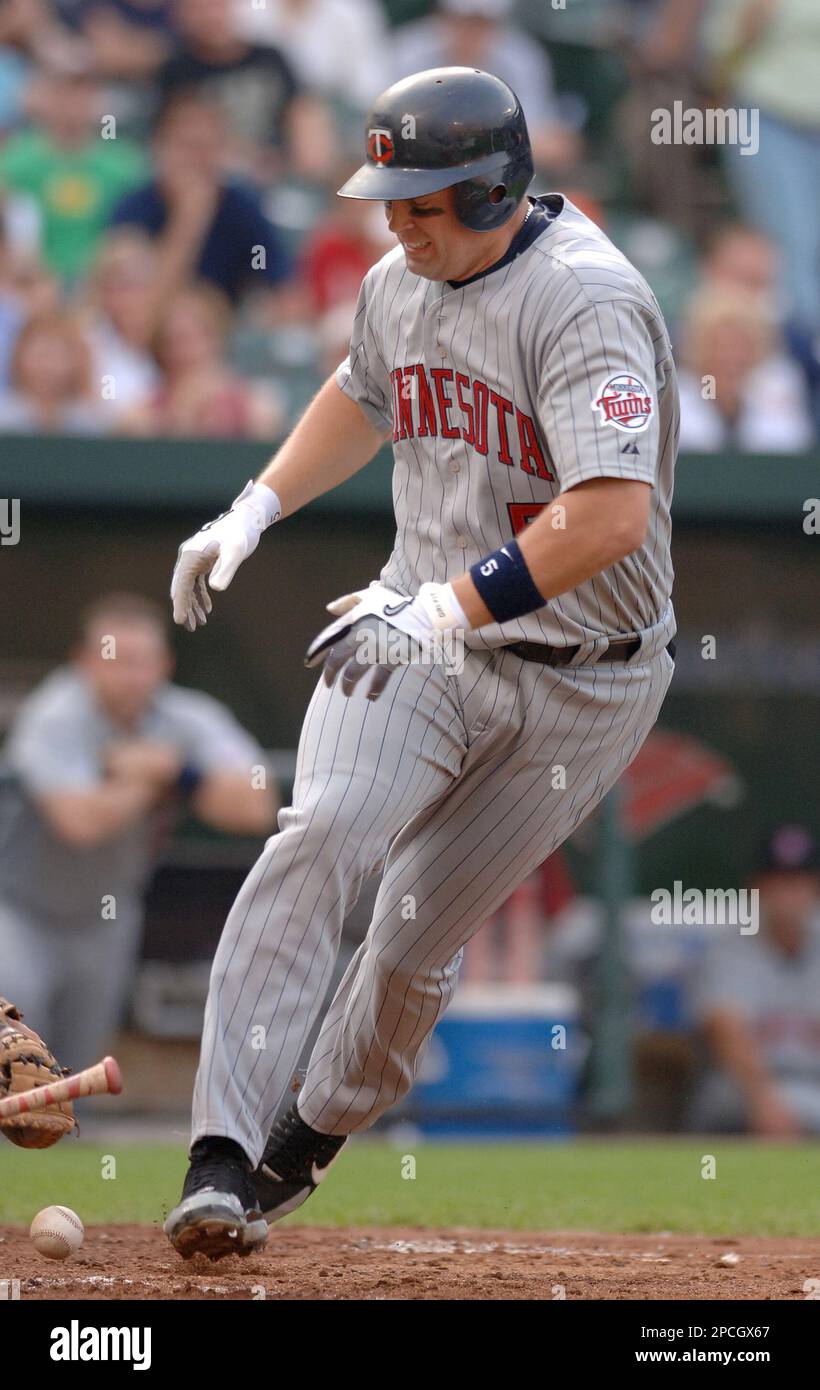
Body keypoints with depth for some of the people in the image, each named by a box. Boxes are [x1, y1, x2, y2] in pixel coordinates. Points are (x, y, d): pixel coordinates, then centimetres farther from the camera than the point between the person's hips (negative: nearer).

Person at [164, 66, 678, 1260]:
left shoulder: (583, 300, -24)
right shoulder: (400, 285, 2)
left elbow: (614, 513, -36)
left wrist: (452, 606, -40)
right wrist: (255, 511, 15)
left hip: (580, 681, -4)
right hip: (427, 631, 5)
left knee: (417, 943, 2)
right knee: (322, 835, -21)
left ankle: (306, 1142, 28)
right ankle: (222, 1153, -26)